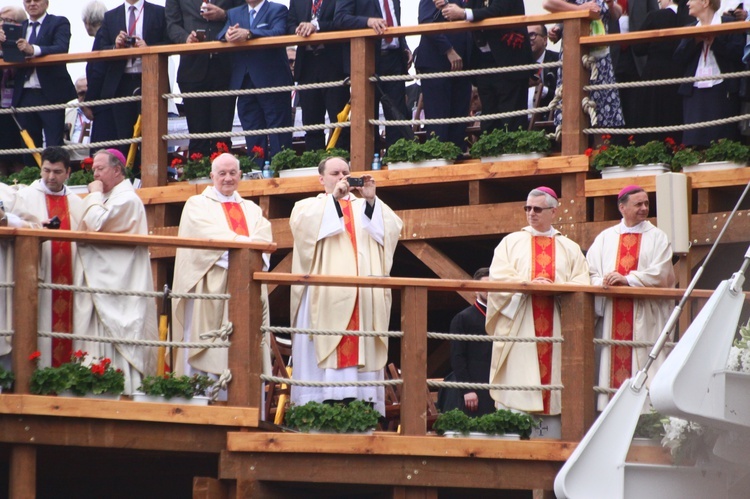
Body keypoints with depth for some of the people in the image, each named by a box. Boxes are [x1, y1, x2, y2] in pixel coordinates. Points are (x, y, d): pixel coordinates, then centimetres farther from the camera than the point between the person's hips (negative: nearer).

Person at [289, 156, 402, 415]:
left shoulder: (366, 208, 23)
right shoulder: (309, 206, 16)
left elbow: (392, 228, 5)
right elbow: (302, 222, -8)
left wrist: (371, 200, -6)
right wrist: (334, 197, -12)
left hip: (363, 295, 3)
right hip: (325, 296, -3)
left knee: (362, 352, -5)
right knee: (324, 358, -12)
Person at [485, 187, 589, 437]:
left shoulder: (570, 248, 17)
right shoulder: (511, 242, 14)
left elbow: (581, 281, 4)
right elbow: (498, 275, 0)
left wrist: (557, 288, -15)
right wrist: (527, 284, -16)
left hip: (555, 326, 1)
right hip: (518, 324, -1)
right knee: (515, 385, -10)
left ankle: (553, 441, -4)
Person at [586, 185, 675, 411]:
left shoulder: (657, 237, 8)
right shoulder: (605, 238, 15)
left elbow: (660, 273, -5)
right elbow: (591, 272, 9)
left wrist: (627, 279, -16)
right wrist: (603, 281, -13)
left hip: (644, 316, -2)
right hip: (612, 315, 2)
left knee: (643, 364, -9)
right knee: (613, 361, -4)